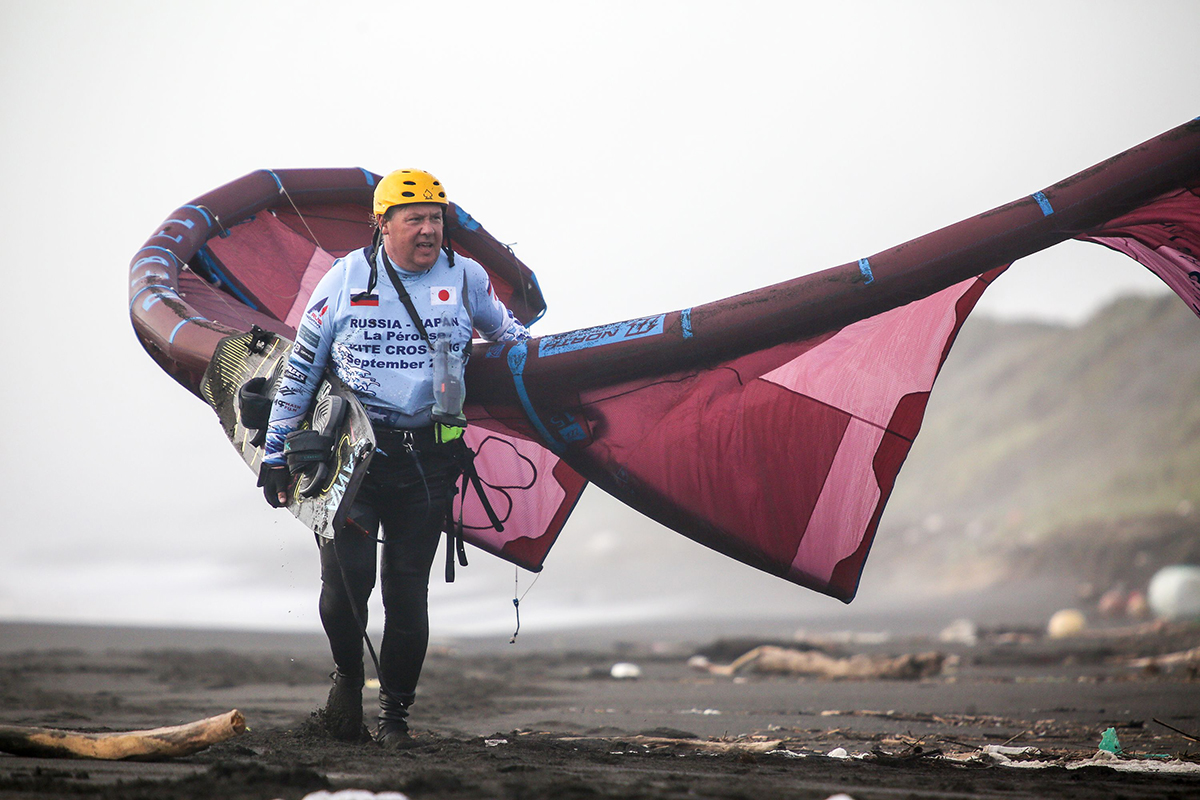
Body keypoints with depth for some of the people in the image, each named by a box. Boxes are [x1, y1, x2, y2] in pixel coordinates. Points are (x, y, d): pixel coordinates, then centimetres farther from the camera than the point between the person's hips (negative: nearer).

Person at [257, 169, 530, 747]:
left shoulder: (465, 278, 5)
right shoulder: (347, 278, 1)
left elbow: (507, 332, 27)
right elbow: (301, 367, 7)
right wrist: (276, 452, 7)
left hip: (427, 455, 1)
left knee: (407, 591, 1)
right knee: (346, 575, -14)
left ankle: (396, 711, 15)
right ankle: (347, 675, 14)